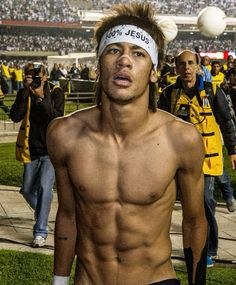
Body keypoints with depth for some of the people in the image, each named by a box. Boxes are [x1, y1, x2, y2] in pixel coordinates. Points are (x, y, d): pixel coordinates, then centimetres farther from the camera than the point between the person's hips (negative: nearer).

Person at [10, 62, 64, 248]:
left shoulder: (55, 92, -7)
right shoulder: (24, 94, 0)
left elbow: (58, 118, -20)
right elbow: (15, 116, -16)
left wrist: (41, 97, -27)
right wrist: (25, 92, -22)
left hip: (51, 150, -4)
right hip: (31, 151, 4)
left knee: (45, 187, -17)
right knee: (27, 190, 11)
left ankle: (40, 232, -9)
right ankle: (40, 209, 44)